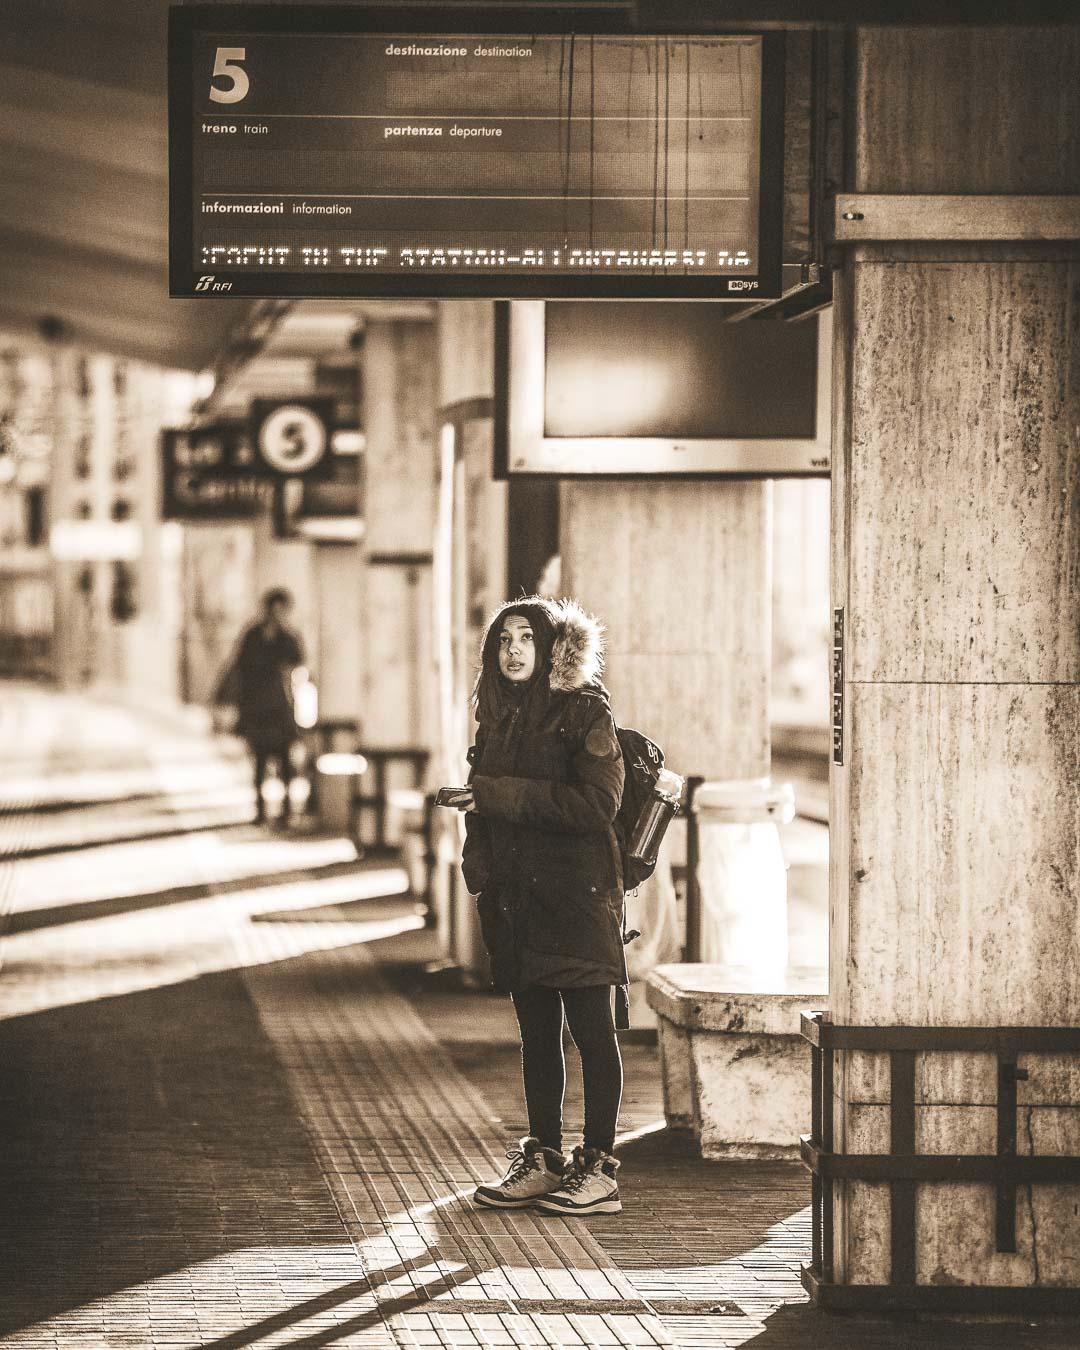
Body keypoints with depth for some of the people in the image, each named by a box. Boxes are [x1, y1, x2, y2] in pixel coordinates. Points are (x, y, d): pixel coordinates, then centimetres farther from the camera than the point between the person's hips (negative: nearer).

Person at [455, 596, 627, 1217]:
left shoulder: (585, 711, -7)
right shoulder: (500, 717, 14)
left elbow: (599, 803, -16)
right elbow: (483, 802, 21)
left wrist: (504, 795, -16)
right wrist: (479, 864, 2)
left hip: (577, 891, -7)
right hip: (516, 896, 7)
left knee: (591, 1029, -3)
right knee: (537, 1031, 11)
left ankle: (598, 1169, 0)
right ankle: (544, 1160, 17)